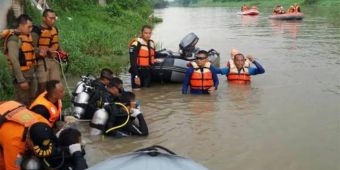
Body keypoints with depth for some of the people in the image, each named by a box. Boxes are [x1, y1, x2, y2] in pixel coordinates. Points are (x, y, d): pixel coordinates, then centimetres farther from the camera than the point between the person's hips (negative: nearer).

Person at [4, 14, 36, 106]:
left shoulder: (27, 36, 10)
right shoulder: (14, 39, -17)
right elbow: (14, 61, -21)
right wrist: (21, 80, -23)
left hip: (30, 74, 9)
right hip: (21, 75, -9)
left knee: (31, 101, 19)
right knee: (23, 104, -4)